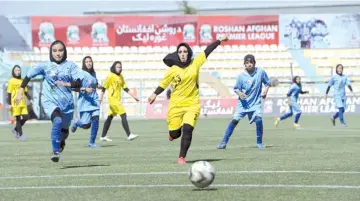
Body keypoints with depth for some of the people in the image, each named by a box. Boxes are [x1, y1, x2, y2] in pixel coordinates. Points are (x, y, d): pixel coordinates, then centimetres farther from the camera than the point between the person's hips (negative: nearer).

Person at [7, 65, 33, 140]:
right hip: (15, 103, -5)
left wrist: (30, 99, 6)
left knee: (26, 117, -1)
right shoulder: (11, 81, -3)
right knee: (18, 119, -2)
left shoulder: (22, 81, 14)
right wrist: (9, 104, -10)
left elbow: (26, 92, 19)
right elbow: (9, 93, -5)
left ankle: (15, 129, 20)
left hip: (23, 103, 5)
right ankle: (20, 135, 4)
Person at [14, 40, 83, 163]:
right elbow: (29, 76, 8)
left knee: (64, 130, 15)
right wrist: (20, 92, 4)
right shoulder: (45, 66, 1)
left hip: (67, 102, 2)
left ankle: (61, 142, 53)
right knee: (57, 121, -31)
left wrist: (67, 84, -23)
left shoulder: (70, 65, 1)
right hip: (50, 101, -2)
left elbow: (78, 83, -5)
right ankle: (55, 151, -21)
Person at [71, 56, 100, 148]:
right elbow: (74, 87, -14)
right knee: (86, 125, -7)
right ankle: (76, 123, 29)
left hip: (94, 101, 5)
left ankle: (92, 142, 6)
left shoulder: (94, 73, 11)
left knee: (95, 121, -8)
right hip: (85, 102, -5)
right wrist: (85, 89, -24)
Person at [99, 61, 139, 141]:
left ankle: (103, 136, 19)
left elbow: (125, 88, 15)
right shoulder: (110, 76, -10)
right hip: (113, 99, -8)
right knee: (123, 115, -13)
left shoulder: (121, 77, 13)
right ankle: (129, 135, -14)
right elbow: (104, 87, -7)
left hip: (117, 100, 8)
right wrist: (101, 98, -9)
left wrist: (133, 96, 10)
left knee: (110, 117, 12)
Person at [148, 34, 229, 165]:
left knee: (187, 130, -16)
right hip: (176, 105, 0)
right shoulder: (173, 70, -5)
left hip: (192, 104, 0)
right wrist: (155, 94, -6)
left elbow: (207, 51, 5)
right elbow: (164, 83, 3)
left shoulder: (195, 64, -1)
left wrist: (220, 40, 10)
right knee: (174, 134, 3)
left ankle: (181, 157, -4)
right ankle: (173, 132, 43)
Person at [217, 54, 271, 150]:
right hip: (243, 103, 0)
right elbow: (236, 88, -1)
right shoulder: (241, 76, -12)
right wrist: (240, 93, -22)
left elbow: (268, 83, 6)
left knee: (259, 120, -18)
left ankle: (259, 143, 3)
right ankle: (224, 142, -2)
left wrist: (265, 91, -11)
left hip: (256, 102, 0)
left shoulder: (261, 72, -8)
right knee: (234, 120, -9)